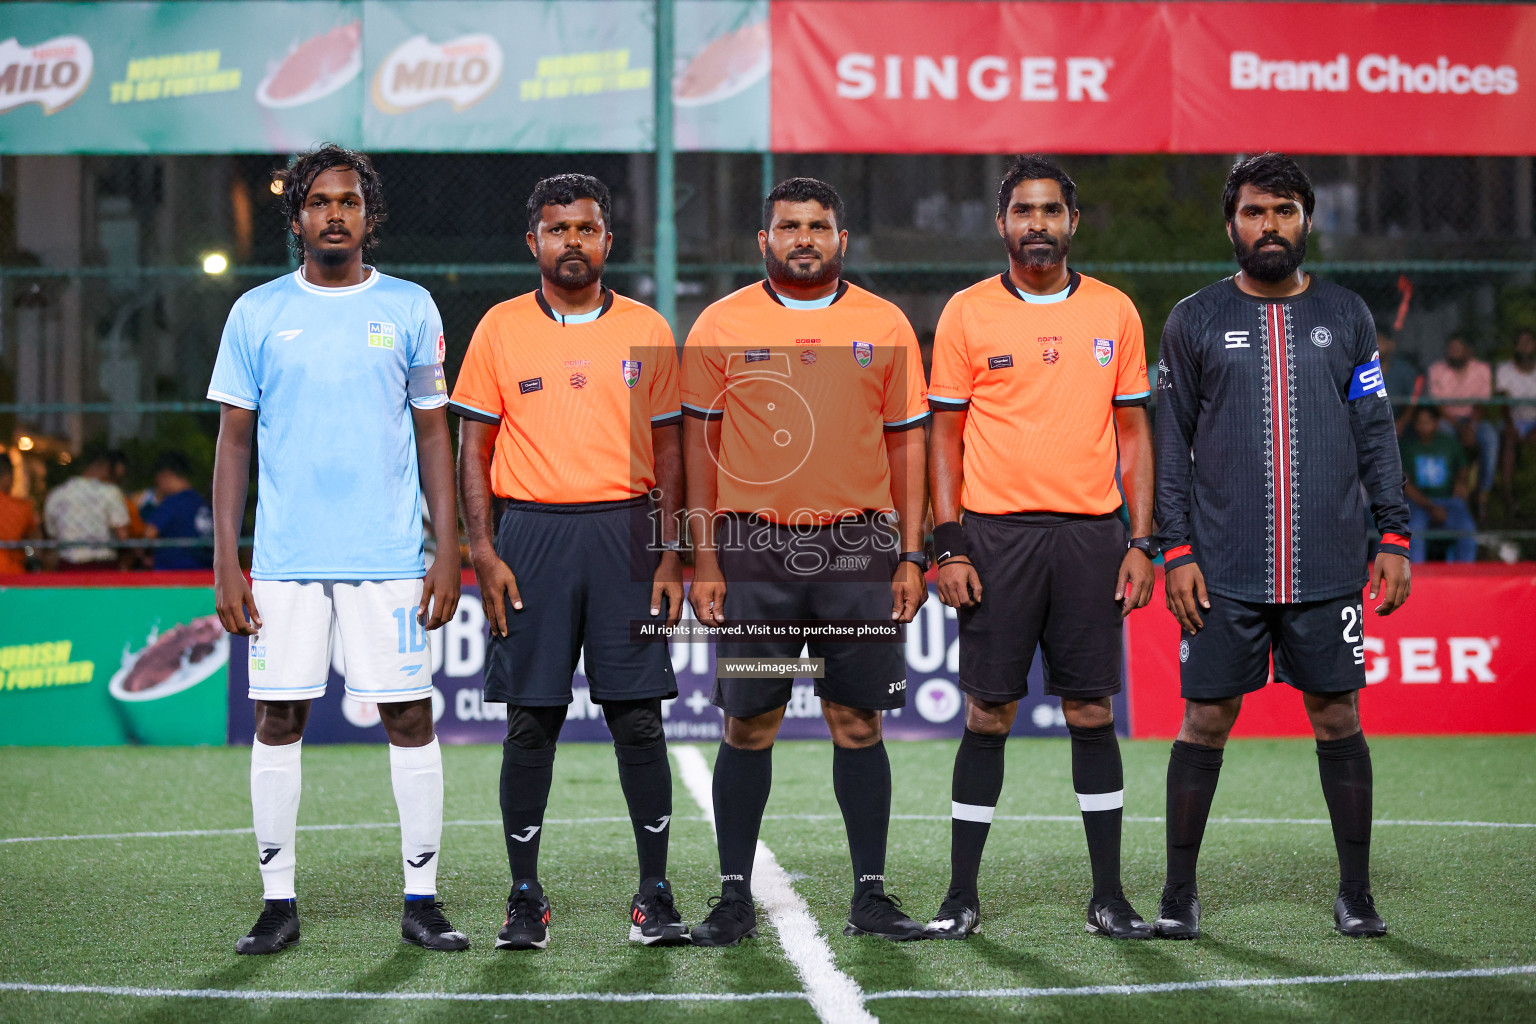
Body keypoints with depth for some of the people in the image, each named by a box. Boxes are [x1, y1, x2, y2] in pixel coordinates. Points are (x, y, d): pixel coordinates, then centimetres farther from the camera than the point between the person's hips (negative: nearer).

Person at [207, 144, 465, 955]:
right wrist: (226, 562, 0)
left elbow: (434, 434, 8)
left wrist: (450, 552, 0)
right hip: (284, 556, 1)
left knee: (409, 715, -1)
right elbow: (234, 439, 7)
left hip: (389, 555, 0)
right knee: (277, 719, 1)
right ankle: (279, 902, 10)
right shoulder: (257, 312, 6)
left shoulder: (409, 308, 6)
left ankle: (421, 899, 7)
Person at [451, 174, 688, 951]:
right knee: (530, 720, 1)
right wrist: (483, 551, -5)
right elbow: (473, 448, 5)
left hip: (625, 533, 1)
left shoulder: (647, 331, 7)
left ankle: (654, 893, 7)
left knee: (638, 716, -1)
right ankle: (525, 896, 9)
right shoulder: (501, 329, 5)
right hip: (532, 536, 0)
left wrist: (670, 556, 1)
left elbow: (668, 451, 9)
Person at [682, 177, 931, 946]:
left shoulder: (884, 326, 7)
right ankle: (734, 898, 9)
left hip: (858, 545, 1)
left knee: (858, 722, 3)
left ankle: (870, 895, 10)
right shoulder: (722, 326, 4)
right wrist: (703, 558, -1)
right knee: (748, 725, 1)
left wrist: (912, 556, 3)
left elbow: (906, 442, 9)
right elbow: (700, 443, 5)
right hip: (753, 546, -1)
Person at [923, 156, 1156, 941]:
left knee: (1092, 712, 4)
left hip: (1090, 534, 1)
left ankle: (1108, 895, 10)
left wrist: (1140, 543, 2)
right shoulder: (967, 314, 3)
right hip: (995, 534, -1)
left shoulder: (1114, 312, 8)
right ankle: (961, 895, 8)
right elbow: (945, 435, 3)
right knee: (988, 713, 1)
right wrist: (948, 546, -5)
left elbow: (1133, 432, 10)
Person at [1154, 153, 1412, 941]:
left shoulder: (1346, 316, 9)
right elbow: (1170, 444, 4)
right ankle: (1179, 895, 12)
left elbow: (1375, 433, 10)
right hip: (1224, 571, -1)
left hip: (1328, 569, 1)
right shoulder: (1193, 321, 4)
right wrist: (1176, 549, -4)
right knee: (1205, 722, 1)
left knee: (1338, 719, 4)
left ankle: (1356, 893, 14)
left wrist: (1394, 534, 2)